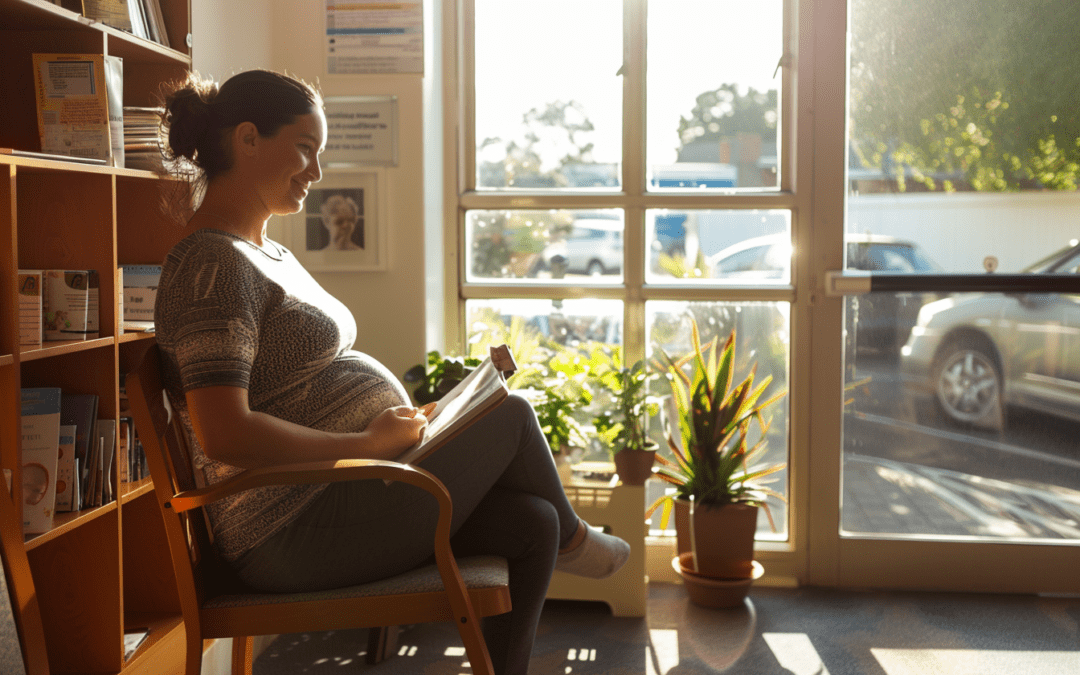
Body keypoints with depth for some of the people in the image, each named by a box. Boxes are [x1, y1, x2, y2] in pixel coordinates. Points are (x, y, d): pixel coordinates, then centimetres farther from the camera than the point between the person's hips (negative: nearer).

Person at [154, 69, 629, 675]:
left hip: (333, 500, 10)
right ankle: (571, 537, 27)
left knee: (530, 523, 2)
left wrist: (393, 422, 6)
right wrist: (369, 443, -20)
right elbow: (225, 435, -27)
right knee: (511, 413, -2)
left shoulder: (270, 254, 17)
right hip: (295, 533, -10)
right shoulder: (213, 263, -17)